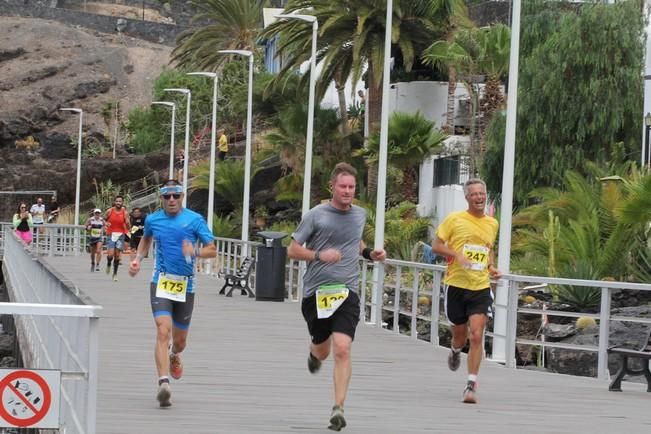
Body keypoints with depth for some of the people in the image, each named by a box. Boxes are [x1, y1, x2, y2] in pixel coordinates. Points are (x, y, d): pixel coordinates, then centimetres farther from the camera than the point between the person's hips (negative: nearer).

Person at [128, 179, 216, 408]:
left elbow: (212, 250, -2)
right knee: (163, 331, -21)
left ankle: (174, 356, 51)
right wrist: (138, 258, 13)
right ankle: (164, 383, -29)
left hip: (186, 285, 1)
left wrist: (195, 252, -22)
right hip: (161, 283, -1)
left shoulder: (195, 220, -3)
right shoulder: (152, 220, 5)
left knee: (180, 340, 13)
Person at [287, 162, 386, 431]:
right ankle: (314, 353, 54)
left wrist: (370, 254, 11)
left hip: (347, 292, 1)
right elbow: (292, 250, -2)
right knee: (322, 350, 14)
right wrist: (320, 255, -18)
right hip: (316, 292, -1)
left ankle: (338, 409, -14)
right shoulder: (316, 215, -5)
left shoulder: (360, 215, 9)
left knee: (342, 349, -16)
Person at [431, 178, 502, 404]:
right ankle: (455, 351, 50)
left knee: (476, 336, -11)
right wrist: (457, 255, -17)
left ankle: (471, 385, -8)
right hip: (456, 284, -2)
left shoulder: (492, 224, 10)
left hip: (481, 287, 2)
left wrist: (492, 268, 9)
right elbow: (436, 245, -1)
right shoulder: (454, 219, -3)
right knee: (460, 334, 11)